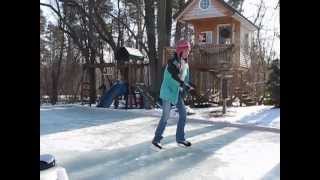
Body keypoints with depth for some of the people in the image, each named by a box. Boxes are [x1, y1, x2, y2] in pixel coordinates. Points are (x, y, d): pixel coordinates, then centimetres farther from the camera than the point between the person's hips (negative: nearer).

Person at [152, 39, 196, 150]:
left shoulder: (185, 63, 6)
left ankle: (180, 139, 18)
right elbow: (175, 78, -23)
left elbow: (186, 78, 12)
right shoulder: (172, 62, -18)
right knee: (165, 117, -4)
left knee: (183, 114, 6)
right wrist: (188, 85, -27)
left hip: (178, 93, 8)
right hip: (168, 92, -8)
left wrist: (187, 88, -6)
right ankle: (156, 139, 11)